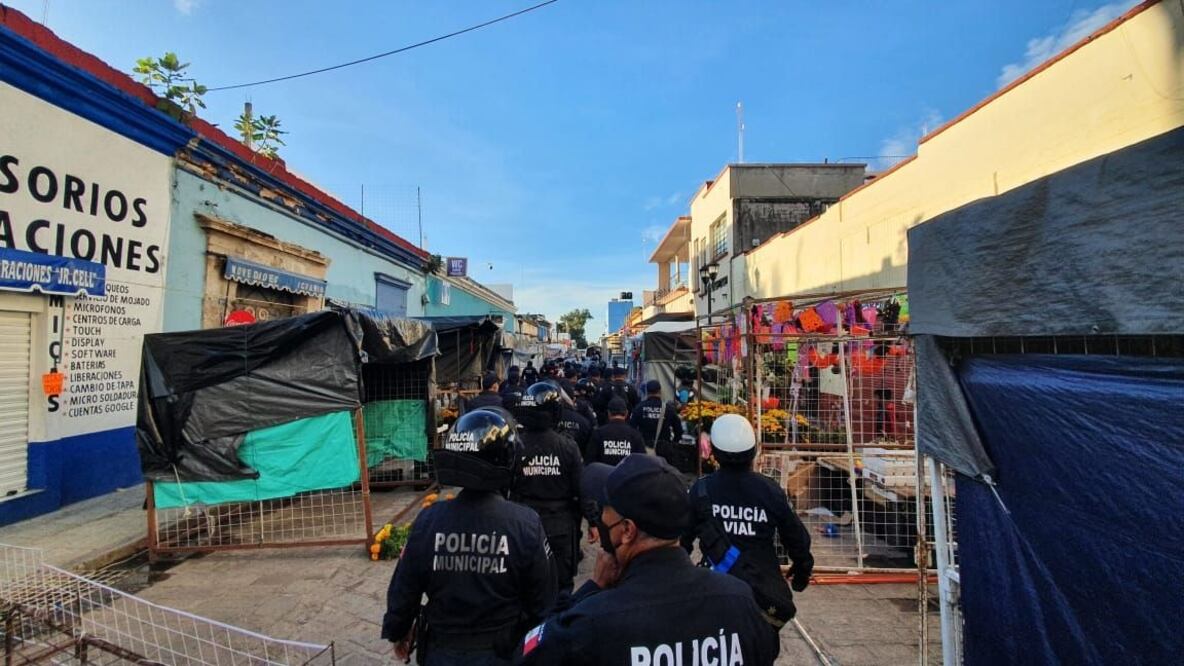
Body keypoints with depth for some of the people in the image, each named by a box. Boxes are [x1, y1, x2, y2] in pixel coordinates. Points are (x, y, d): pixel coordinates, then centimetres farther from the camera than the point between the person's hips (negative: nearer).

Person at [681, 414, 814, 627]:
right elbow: (797, 537, 4)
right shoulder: (770, 490, -8)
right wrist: (803, 569, 23)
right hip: (765, 586, 2)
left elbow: (682, 537, -2)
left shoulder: (702, 489, -11)